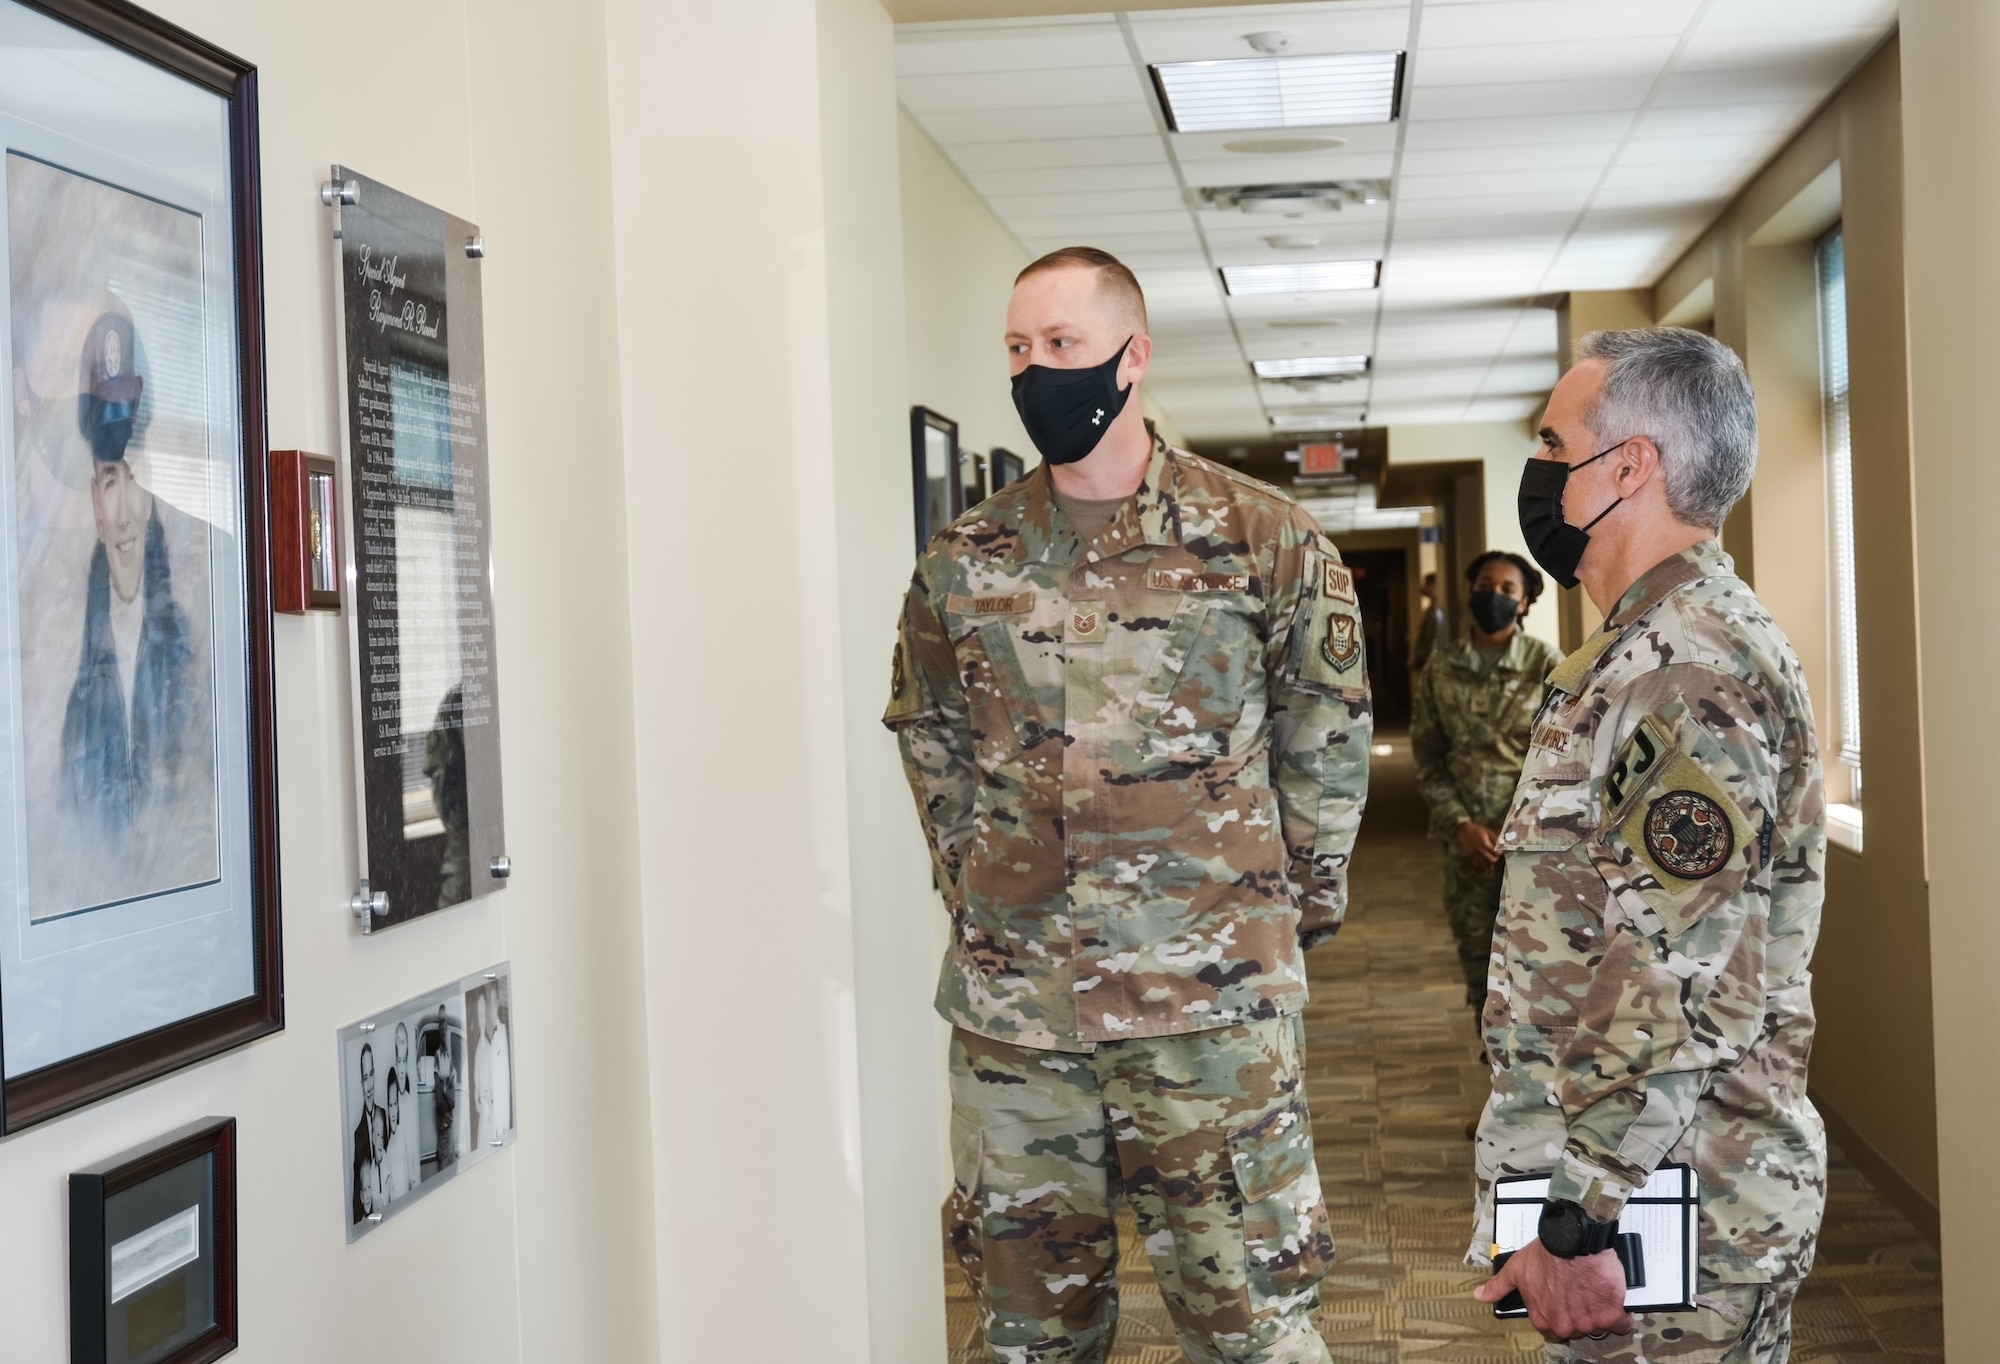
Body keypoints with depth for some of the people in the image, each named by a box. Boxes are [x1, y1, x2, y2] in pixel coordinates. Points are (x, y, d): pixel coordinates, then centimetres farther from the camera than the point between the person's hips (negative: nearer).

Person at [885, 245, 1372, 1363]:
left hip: (1212, 1003, -3)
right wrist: (976, 895, 13)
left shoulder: (1264, 540, -3)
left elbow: (1328, 740, 6)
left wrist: (1297, 907, 6)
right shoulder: (964, 566, 5)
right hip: (1009, 1007, 3)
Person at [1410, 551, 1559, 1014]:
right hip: (1467, 838, 3)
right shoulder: (1440, 670, 5)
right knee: (1478, 958, 8)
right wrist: (1462, 824, -7)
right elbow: (1427, 757, 6)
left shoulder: (1545, 665, -2)